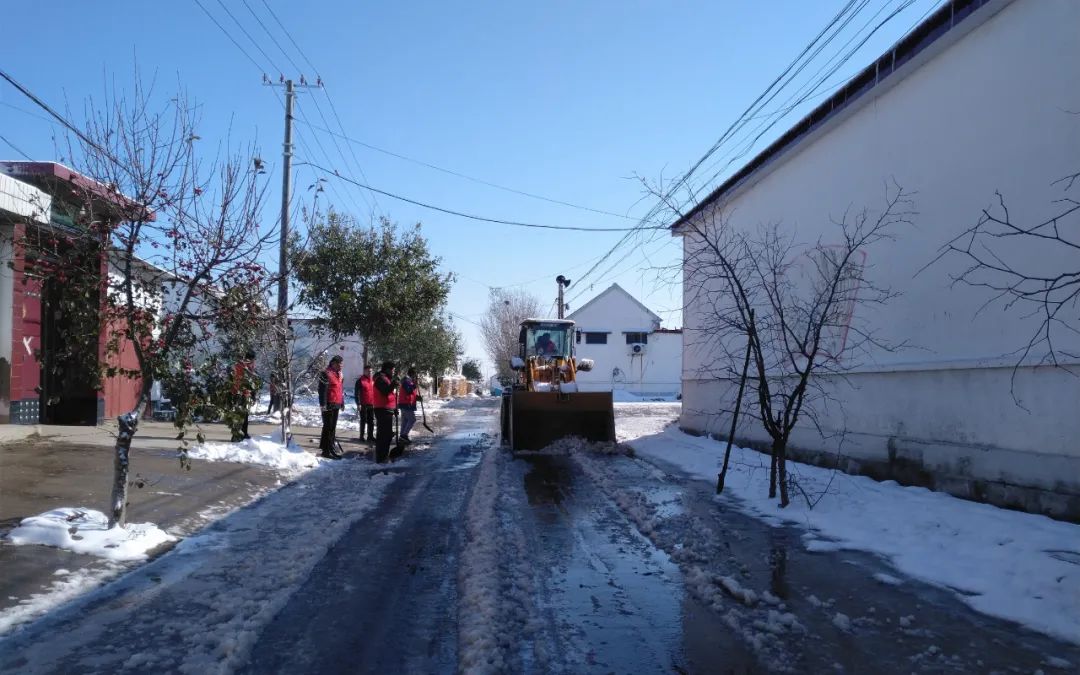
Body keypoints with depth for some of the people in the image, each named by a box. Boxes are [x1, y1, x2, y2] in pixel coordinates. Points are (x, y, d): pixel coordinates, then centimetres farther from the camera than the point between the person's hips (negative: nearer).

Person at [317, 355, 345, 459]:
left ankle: (330, 447, 21)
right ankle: (327, 450, -3)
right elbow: (322, 390, -16)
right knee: (328, 427, -5)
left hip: (336, 405, 8)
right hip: (329, 405, -8)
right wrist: (323, 404, -19)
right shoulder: (326, 374, -11)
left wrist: (342, 402, 22)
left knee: (333, 427, 13)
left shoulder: (339, 374, 17)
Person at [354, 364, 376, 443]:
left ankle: (370, 436, 16)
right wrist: (358, 404, -15)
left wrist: (375, 402, 14)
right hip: (363, 405, -5)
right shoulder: (360, 380, -7)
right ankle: (362, 436, 9)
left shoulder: (373, 380, 11)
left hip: (372, 405, 5)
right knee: (363, 421, 1)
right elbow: (357, 393, -9)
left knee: (371, 421, 9)